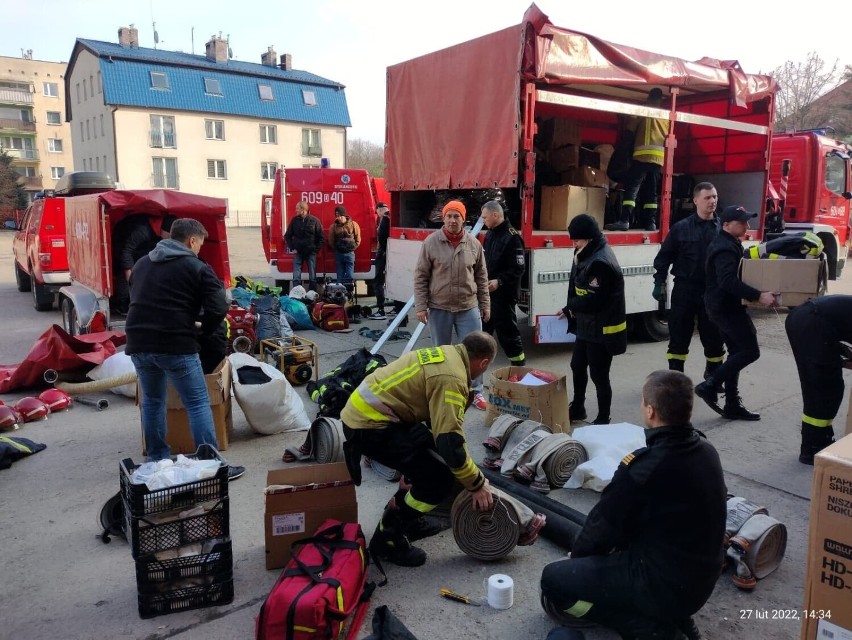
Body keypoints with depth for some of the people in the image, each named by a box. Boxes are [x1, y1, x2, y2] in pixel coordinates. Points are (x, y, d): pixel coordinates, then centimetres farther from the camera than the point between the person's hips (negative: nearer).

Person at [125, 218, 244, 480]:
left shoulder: (142, 263, 20)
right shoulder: (197, 267, -2)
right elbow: (218, 309, -10)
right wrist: (204, 330, 7)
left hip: (138, 343, 7)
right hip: (175, 345, -6)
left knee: (152, 401, 21)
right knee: (198, 403, 0)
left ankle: (157, 462, 28)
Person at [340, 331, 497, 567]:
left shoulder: (447, 353, 11)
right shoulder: (451, 377, -19)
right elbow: (450, 440, -24)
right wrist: (477, 483, -10)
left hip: (364, 410, 10)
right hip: (369, 425, -10)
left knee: (432, 447, 22)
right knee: (439, 478, -9)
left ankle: (399, 511, 31)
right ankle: (387, 539, 5)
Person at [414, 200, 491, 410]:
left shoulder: (474, 244, 2)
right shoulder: (431, 243, -5)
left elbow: (481, 278, 9)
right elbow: (420, 277, -3)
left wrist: (485, 305, 8)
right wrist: (420, 306, -8)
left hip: (468, 307, 2)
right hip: (439, 308, -1)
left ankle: (475, 392, 18)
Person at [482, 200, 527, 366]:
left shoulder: (512, 237, -16)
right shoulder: (490, 234, 11)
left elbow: (518, 268, -20)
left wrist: (499, 281, -26)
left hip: (504, 293, -8)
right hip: (487, 291, 8)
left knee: (506, 331, -2)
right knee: (482, 328, 16)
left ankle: (519, 365, 10)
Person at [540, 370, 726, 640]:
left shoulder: (644, 467, -28)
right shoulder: (705, 450, -3)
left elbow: (604, 525, -12)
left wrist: (578, 552, 9)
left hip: (665, 585, -8)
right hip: (702, 578, 8)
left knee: (553, 579, 1)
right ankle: (670, 616, 12)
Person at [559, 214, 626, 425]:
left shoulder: (601, 262, -24)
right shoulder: (588, 255, 8)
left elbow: (594, 299, -28)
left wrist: (569, 308, -13)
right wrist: (572, 309, 1)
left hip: (602, 329, -10)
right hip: (586, 326, 10)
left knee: (599, 375, 1)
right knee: (577, 366, 22)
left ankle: (603, 421, 15)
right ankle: (577, 408, 41)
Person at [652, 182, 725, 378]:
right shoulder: (681, 228, -1)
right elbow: (663, 257, 2)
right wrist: (659, 283, -4)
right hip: (685, 289, -1)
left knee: (714, 336, 10)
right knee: (679, 336, 5)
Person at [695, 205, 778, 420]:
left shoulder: (729, 244, 16)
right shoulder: (725, 249, -19)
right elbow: (729, 282, -33)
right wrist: (758, 296, -35)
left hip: (724, 306, 11)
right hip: (726, 307, -11)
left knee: (737, 352, 12)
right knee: (750, 350, -8)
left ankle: (732, 405, 15)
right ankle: (709, 385, -6)